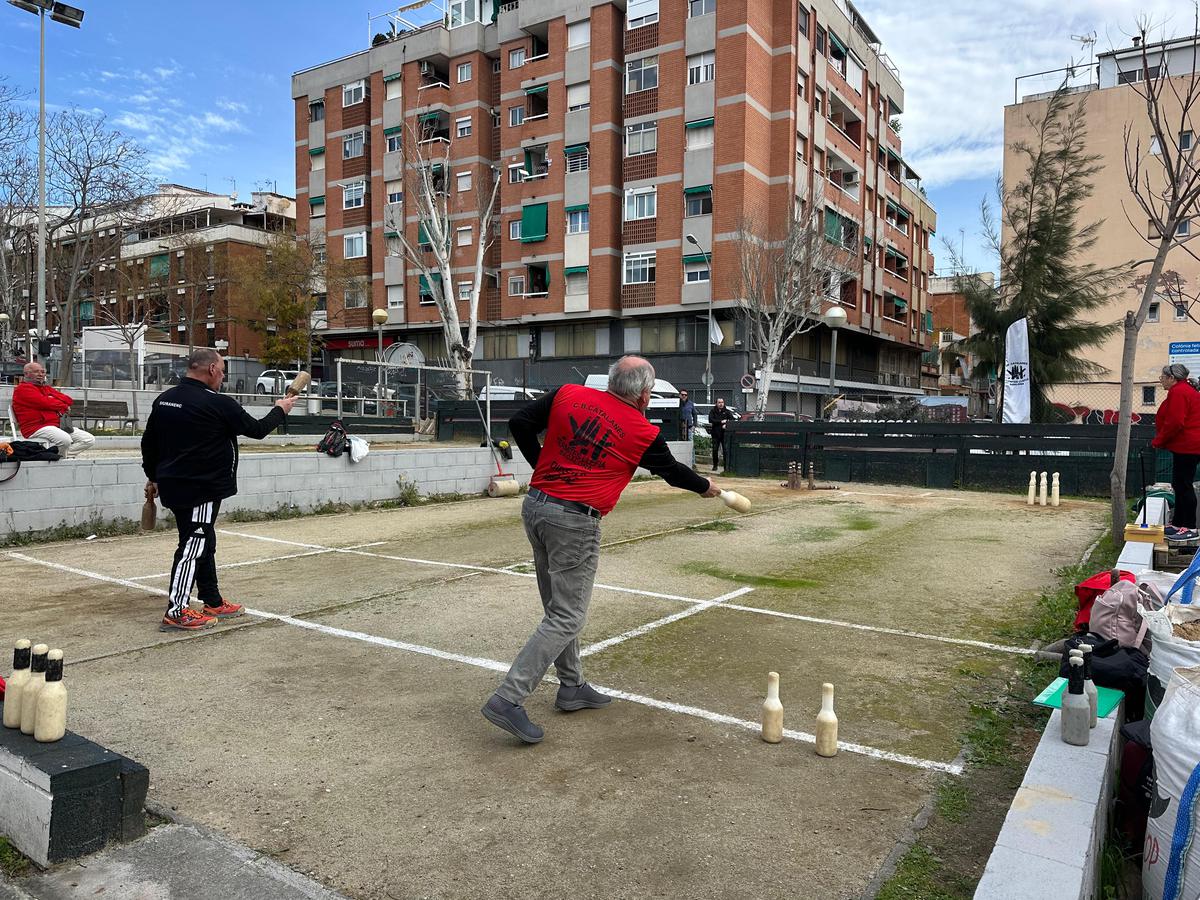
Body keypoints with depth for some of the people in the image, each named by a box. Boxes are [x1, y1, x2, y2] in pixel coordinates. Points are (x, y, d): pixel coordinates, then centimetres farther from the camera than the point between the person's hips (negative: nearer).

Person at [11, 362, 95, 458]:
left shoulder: (46, 388, 26)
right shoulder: (23, 389, 1)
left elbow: (69, 400, 14)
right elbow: (45, 403, -13)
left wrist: (53, 399, -5)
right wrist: (64, 406, 4)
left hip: (57, 426, 9)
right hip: (37, 428, -9)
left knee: (89, 440, -2)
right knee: (65, 439, -36)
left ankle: (64, 455, -8)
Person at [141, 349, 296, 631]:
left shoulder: (164, 399, 8)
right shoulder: (218, 404, -16)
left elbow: (148, 442, 16)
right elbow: (257, 430, -6)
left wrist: (154, 477, 27)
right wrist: (280, 410, 11)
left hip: (173, 484, 9)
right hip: (200, 488, -9)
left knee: (203, 544, 17)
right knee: (192, 545, -3)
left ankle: (213, 602, 25)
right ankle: (176, 612, 0)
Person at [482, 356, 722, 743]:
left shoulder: (568, 395, 3)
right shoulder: (644, 434, -4)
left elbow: (519, 424, 4)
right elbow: (672, 471, 12)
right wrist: (706, 487, 31)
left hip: (535, 506, 7)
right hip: (574, 522, -6)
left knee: (559, 606, 18)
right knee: (567, 617, 1)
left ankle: (571, 687, 31)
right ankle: (508, 699, -6)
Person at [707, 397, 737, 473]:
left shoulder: (727, 411, 7)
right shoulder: (712, 411, 5)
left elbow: (732, 419, 0)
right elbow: (711, 420, -7)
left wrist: (726, 424, -17)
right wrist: (721, 421, -12)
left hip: (724, 433, -1)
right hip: (715, 433, 1)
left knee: (726, 450, -7)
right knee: (715, 450, 5)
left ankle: (727, 465, -6)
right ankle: (715, 466, 17)